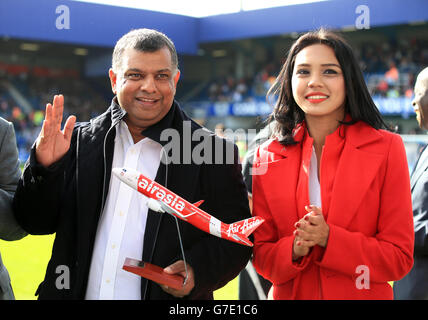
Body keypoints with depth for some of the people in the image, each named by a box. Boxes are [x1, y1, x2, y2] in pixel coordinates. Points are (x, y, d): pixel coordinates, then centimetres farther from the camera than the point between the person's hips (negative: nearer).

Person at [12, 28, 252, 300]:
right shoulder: (80, 141, 0)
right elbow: (36, 222, 2)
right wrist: (45, 168, -15)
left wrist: (198, 271, -22)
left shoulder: (213, 153, -7)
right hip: (79, 291, 3)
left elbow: (236, 238, -5)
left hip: (163, 294, -2)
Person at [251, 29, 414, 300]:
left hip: (364, 294, -1)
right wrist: (295, 249, -22)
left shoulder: (387, 148, -11)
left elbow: (400, 257, -11)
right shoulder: (268, 156, -5)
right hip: (289, 295, 2)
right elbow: (262, 256, -2)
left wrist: (328, 239, -23)